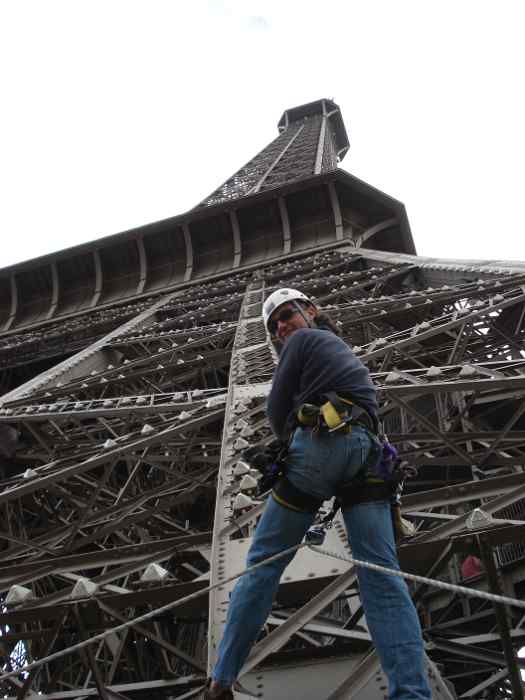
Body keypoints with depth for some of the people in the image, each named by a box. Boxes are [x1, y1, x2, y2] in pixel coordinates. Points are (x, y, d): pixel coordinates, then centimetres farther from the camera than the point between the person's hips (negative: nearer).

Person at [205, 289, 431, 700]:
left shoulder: (303, 340, 14)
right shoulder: (345, 350, 36)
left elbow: (277, 412, 10)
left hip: (320, 443, -6)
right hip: (366, 453, 6)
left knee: (264, 563, 0)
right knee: (382, 576, -6)